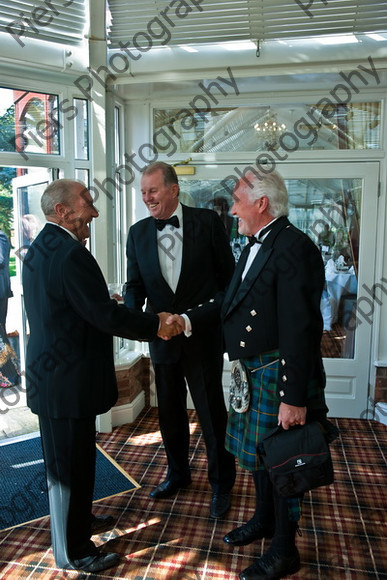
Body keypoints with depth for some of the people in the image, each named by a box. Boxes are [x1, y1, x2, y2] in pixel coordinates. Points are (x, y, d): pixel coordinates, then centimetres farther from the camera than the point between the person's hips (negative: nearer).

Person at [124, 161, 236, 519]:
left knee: (212, 413, 9)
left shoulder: (207, 221, -6)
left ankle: (221, 483, 32)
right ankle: (178, 473, 43)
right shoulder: (138, 233, 3)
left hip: (204, 336, -3)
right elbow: (135, 284, 5)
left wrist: (227, 321, -8)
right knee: (170, 412, 19)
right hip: (162, 337, 4)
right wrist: (133, 315, -15)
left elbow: (227, 275, -3)